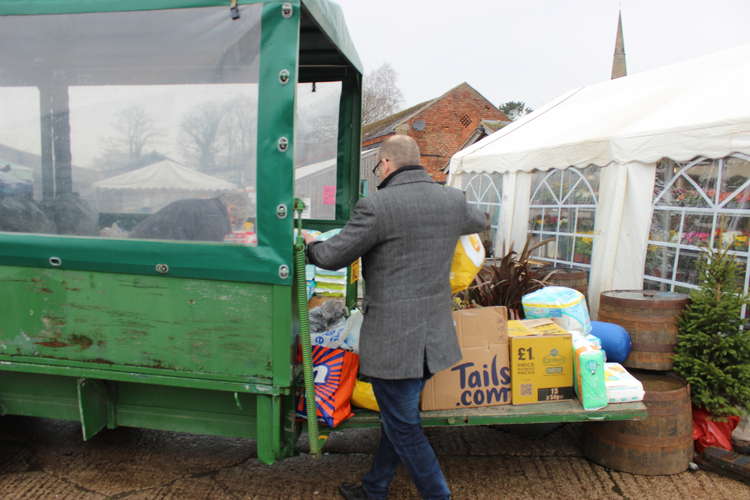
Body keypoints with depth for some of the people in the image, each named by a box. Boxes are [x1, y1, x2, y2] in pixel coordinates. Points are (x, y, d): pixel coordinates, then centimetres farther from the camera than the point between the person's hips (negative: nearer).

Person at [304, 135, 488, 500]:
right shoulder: (453, 200, 3)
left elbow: (332, 257, -8)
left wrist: (310, 243, 13)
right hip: (435, 336, 8)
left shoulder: (377, 206, -16)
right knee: (398, 417, 22)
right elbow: (479, 222, 26)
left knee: (403, 426, 9)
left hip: (393, 339, -8)